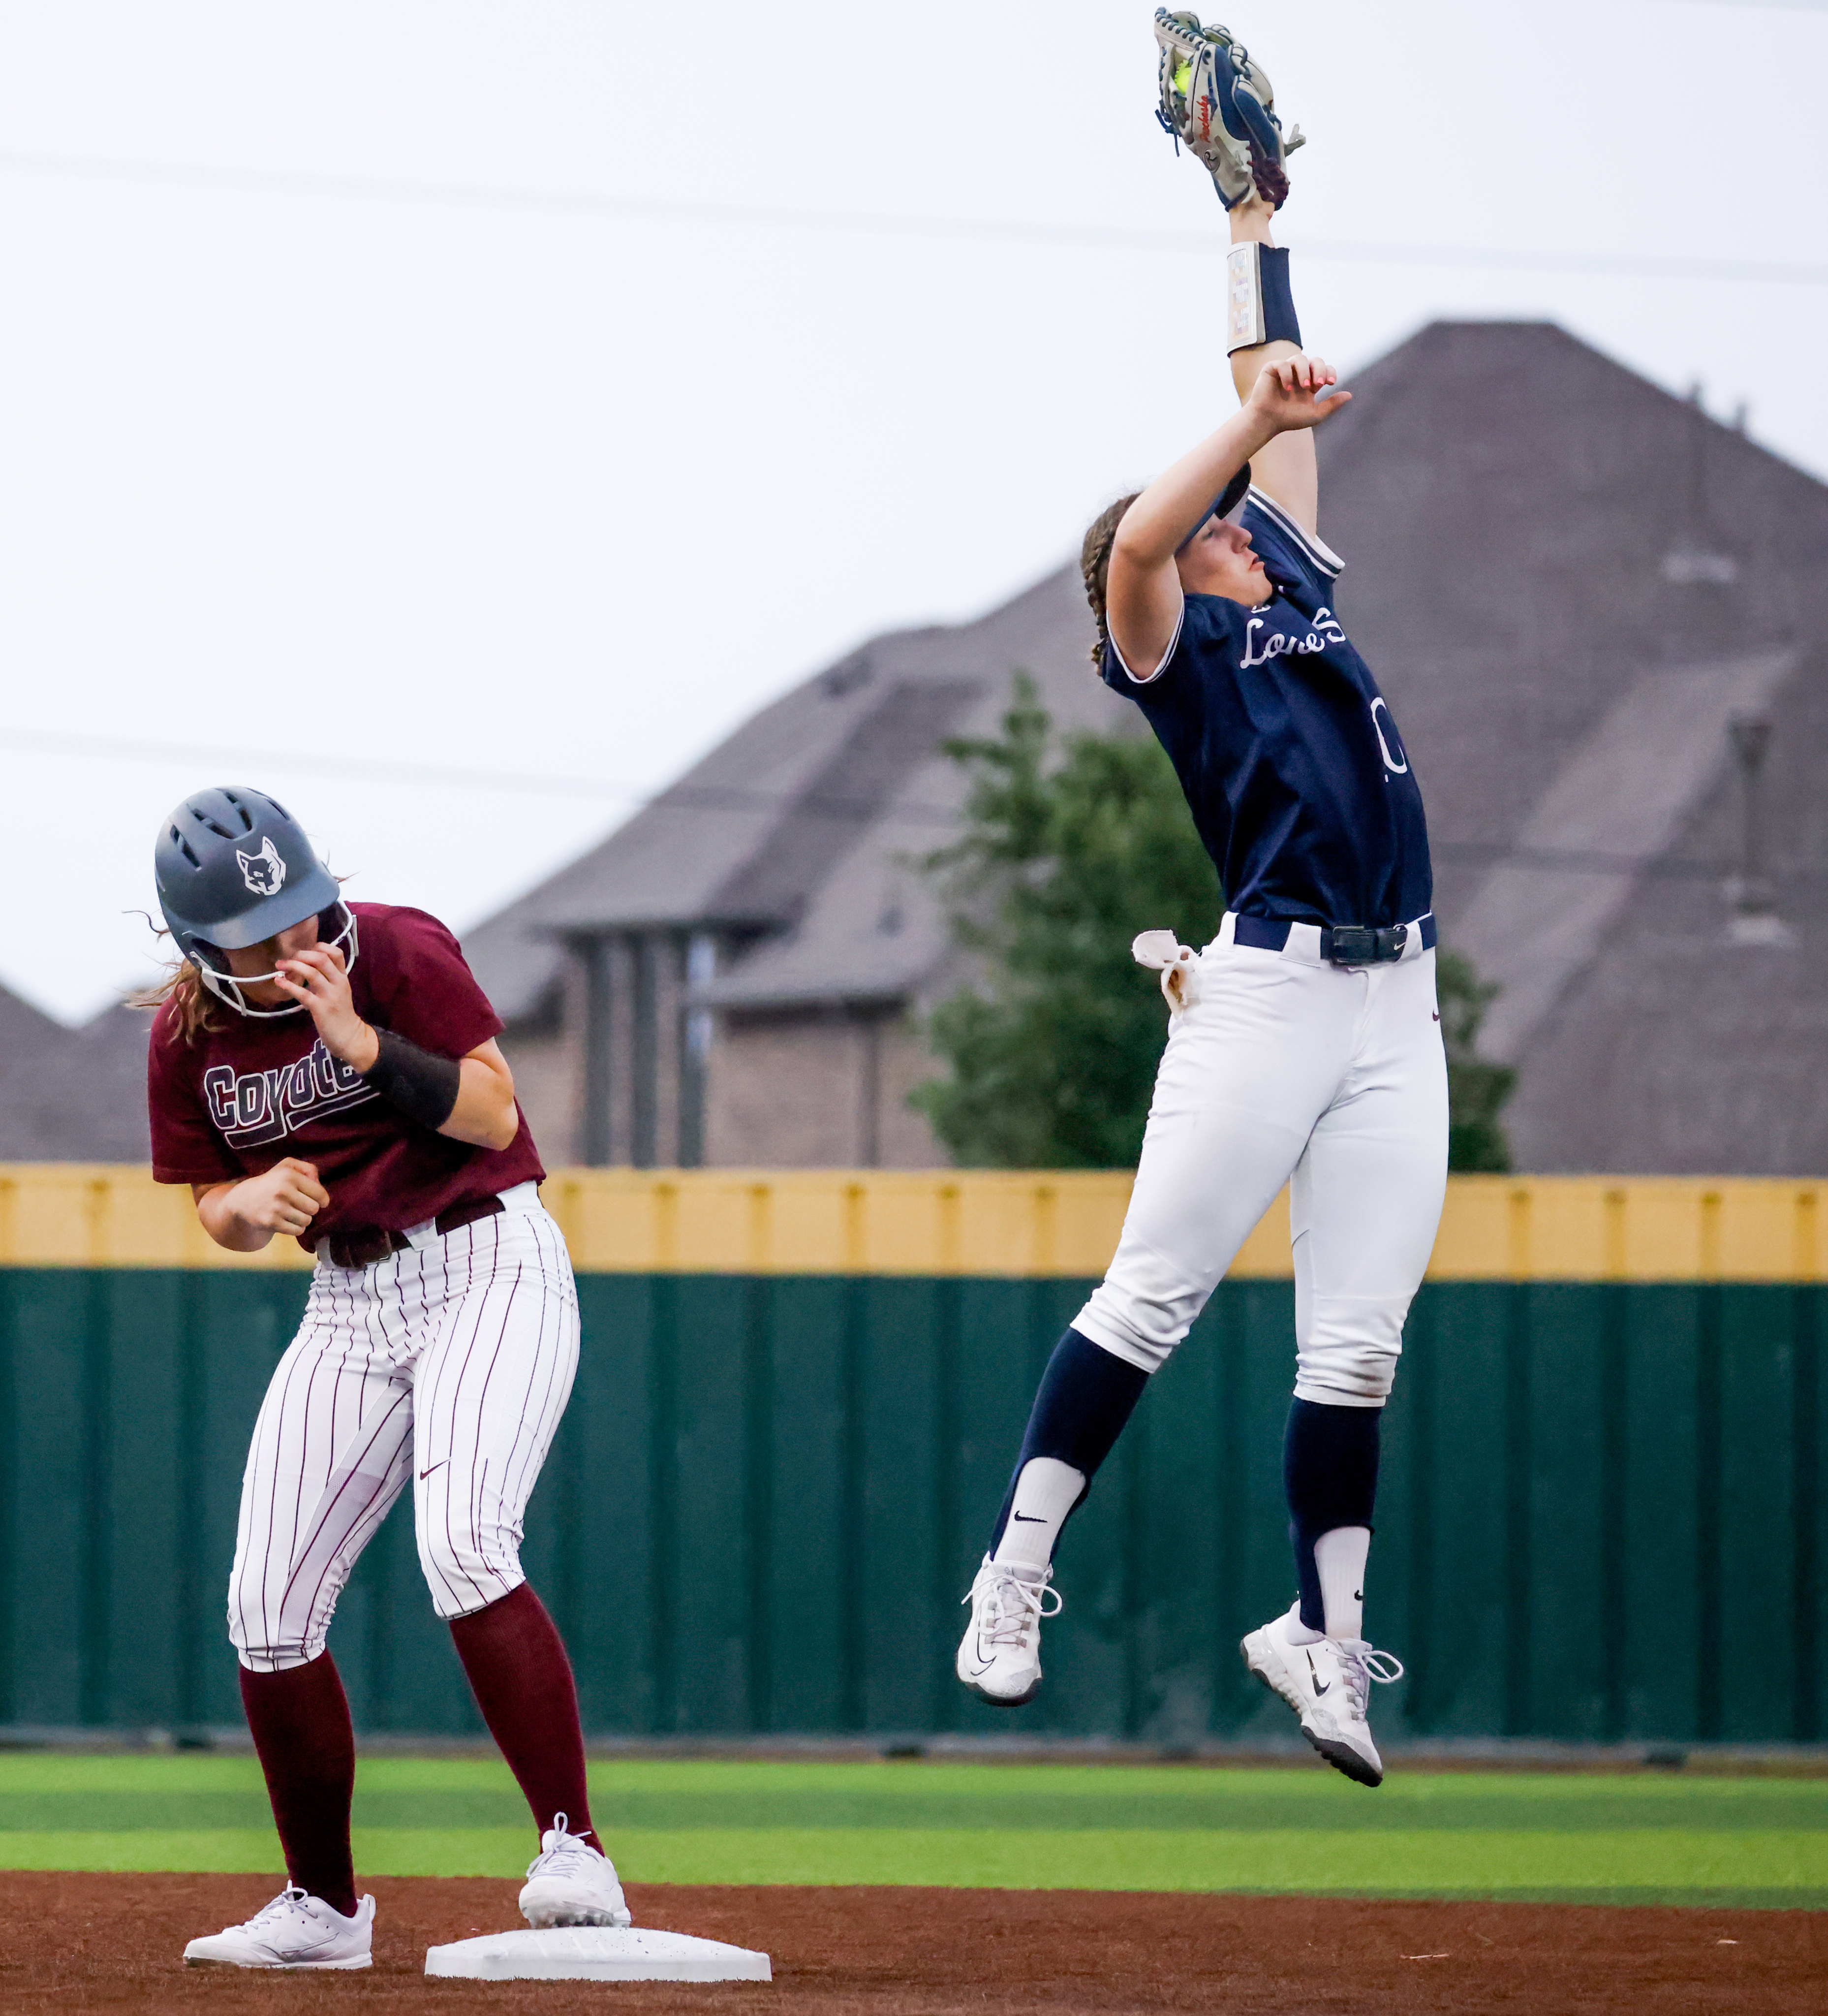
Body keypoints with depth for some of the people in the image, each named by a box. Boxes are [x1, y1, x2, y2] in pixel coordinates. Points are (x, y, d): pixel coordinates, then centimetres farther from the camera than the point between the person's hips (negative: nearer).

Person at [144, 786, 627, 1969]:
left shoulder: (400, 952, -14)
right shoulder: (187, 1036, -1)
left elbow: (494, 1117, -19)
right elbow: (217, 1210, 9)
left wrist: (362, 1041, -31)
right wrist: (253, 1204, -14)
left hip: (492, 1267, -6)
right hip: (349, 1305, 6)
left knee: (463, 1546, -28)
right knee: (269, 1609, 0)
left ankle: (576, 1855, -28)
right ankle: (323, 1909, 16)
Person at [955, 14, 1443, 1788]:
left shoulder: (1295, 593, 22)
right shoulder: (1171, 647, 4)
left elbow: (1277, 410, 25)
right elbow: (1134, 543, -18)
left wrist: (1258, 223, 29)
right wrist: (1254, 422, -21)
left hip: (1395, 1007, 6)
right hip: (1269, 990, -6)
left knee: (1356, 1342, 3)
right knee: (1153, 1294, -8)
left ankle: (1325, 1635, 7)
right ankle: (1017, 1573, -3)